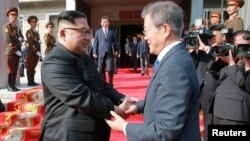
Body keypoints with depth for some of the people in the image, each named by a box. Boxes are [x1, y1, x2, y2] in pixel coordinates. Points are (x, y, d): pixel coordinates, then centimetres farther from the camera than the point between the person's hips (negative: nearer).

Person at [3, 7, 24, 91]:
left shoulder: (17, 27, 21)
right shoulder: (7, 26, -4)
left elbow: (21, 37, 21)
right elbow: (8, 40, -14)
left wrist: (20, 38, -4)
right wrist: (15, 50, -16)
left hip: (18, 51, 7)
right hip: (11, 52, -7)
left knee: (15, 70, 7)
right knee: (11, 69, -5)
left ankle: (13, 85, 12)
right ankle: (9, 86, 2)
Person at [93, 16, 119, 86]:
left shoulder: (112, 32, 11)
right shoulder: (98, 32, 10)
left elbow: (115, 42, 13)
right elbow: (95, 43, 6)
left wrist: (116, 50, 5)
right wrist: (94, 52, -1)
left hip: (110, 53, -1)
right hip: (101, 53, 1)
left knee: (110, 69, -9)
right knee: (101, 70, 4)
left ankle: (110, 81, 15)